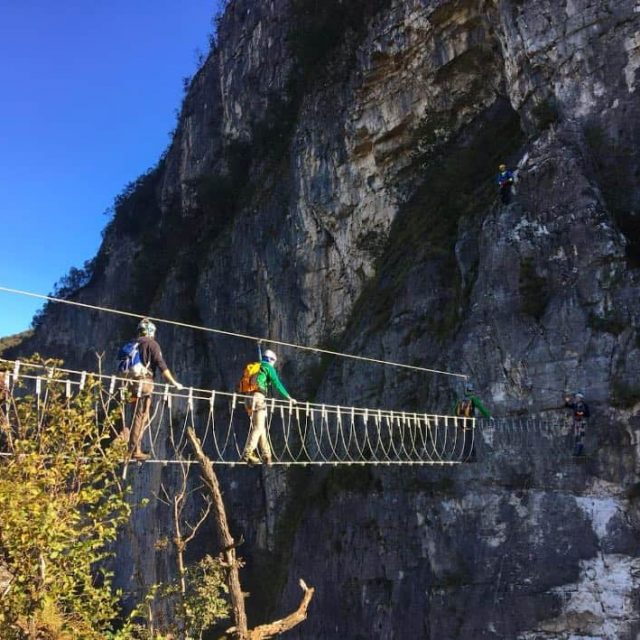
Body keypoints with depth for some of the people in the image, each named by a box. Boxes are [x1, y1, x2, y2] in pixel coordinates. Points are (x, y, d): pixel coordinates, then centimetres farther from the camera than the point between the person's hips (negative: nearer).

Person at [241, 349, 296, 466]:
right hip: (258, 398, -8)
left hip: (249, 399, 8)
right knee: (258, 428, -9)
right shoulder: (268, 368, 4)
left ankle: (266, 455, 11)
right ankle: (247, 454, -18)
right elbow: (277, 384, -4)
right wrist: (289, 397, 0)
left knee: (261, 428, 11)